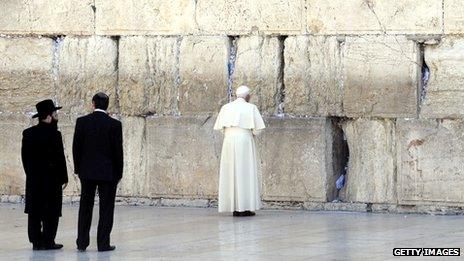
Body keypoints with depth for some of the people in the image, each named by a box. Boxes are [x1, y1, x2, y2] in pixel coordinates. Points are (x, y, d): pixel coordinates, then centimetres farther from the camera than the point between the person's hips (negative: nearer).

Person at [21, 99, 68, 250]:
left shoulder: (28, 133, 4)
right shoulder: (54, 134, -14)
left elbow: (25, 156, 8)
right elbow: (59, 158, -12)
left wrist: (30, 173, 15)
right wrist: (64, 178, -3)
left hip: (33, 179, 6)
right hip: (52, 179, -6)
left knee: (34, 211, 8)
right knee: (51, 212, 1)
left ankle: (36, 241, 10)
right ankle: (48, 242, 1)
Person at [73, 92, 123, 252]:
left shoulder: (82, 122, -3)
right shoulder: (114, 125, -7)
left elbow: (76, 147, 0)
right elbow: (118, 151, -5)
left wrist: (78, 168, 10)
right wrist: (118, 173, 4)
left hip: (87, 172, 2)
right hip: (108, 172, -2)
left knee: (85, 208, 10)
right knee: (106, 209, 4)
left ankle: (82, 243, 10)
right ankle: (103, 243, 3)